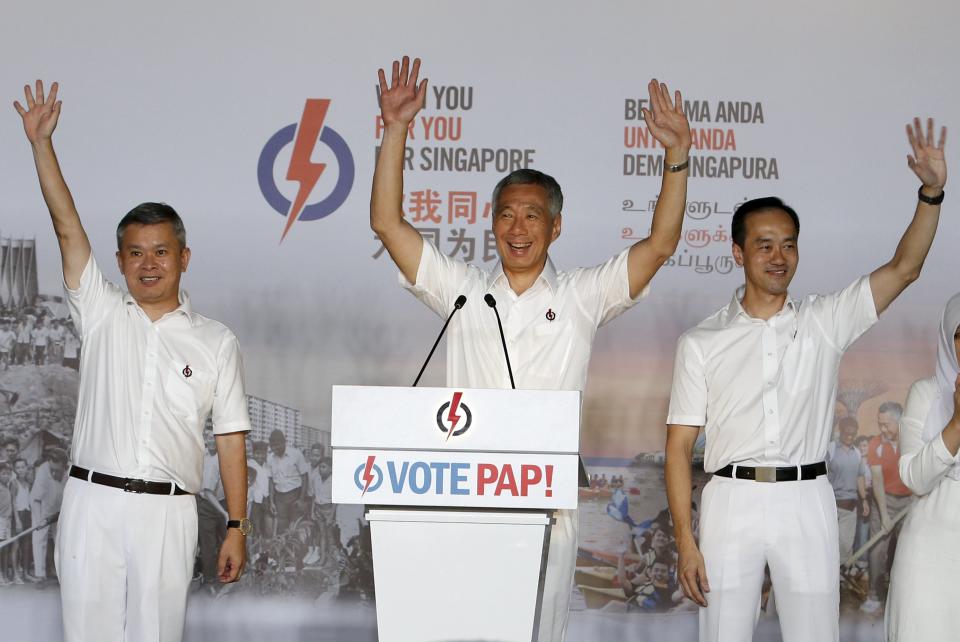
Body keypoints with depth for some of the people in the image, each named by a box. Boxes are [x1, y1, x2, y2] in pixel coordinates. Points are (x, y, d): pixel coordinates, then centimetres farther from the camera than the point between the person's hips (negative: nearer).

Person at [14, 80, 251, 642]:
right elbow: (68, 227, 2)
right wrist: (41, 143, -5)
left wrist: (237, 528, -1)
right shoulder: (102, 313, 10)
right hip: (93, 502, 1)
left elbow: (231, 438, 5)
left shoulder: (216, 342, 8)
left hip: (168, 512, -1)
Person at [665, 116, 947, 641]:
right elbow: (679, 445, 3)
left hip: (806, 499, 1)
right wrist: (685, 540, -5)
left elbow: (903, 269, 0)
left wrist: (931, 193, -15)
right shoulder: (702, 342, 6)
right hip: (731, 500, -1)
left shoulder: (824, 322, 9)